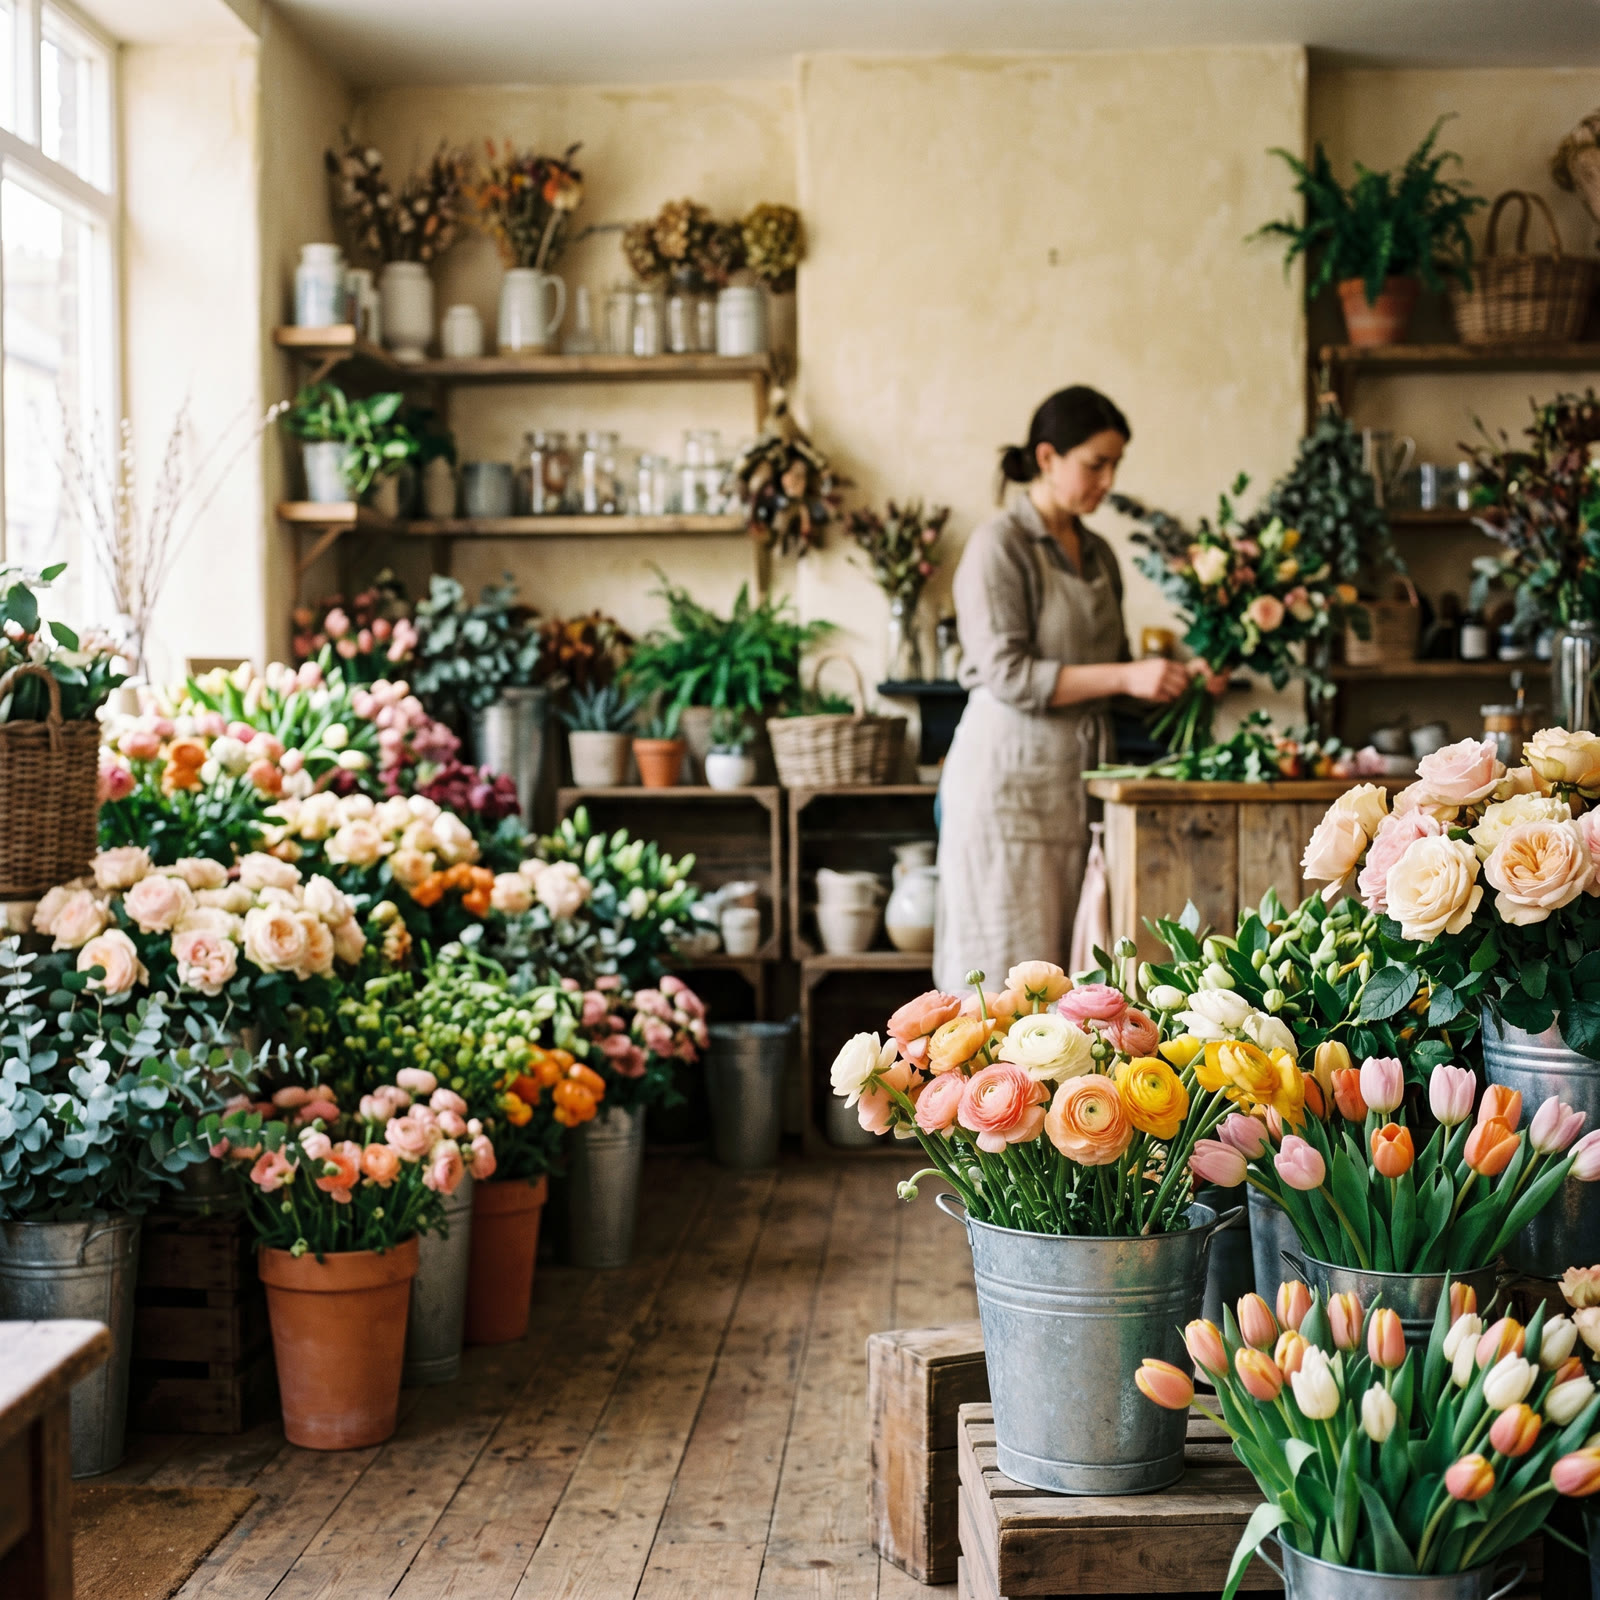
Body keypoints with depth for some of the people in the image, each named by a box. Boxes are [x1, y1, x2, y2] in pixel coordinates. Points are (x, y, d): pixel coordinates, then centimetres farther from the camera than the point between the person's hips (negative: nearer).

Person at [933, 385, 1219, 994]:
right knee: (1012, 966, -6)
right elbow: (1008, 674, -16)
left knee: (1068, 961, 3)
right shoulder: (999, 545, -7)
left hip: (1077, 778, 7)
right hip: (1010, 777, -7)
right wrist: (1124, 677, -20)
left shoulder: (1097, 555, 15)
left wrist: (1166, 676, 4)